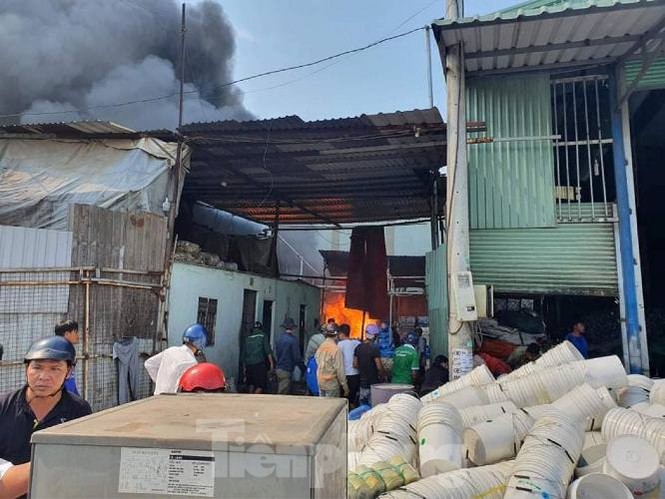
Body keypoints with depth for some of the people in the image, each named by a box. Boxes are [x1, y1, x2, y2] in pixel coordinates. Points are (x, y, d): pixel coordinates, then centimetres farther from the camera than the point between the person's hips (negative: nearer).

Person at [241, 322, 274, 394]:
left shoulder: (247, 338, 14)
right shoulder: (263, 336, 2)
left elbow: (243, 354, 15)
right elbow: (268, 350, -9)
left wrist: (244, 367, 21)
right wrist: (271, 363, -8)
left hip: (249, 364, 5)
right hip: (259, 364, -5)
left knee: (251, 384, 19)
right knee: (261, 386, -4)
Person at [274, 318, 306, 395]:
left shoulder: (279, 338, 5)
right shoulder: (293, 339, -16)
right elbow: (297, 357, -15)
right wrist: (304, 369, -4)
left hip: (279, 368, 7)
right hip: (286, 370, -7)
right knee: (283, 394, -2)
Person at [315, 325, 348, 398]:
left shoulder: (320, 347, 1)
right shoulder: (336, 349, -18)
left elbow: (317, 362, 9)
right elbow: (340, 370, -17)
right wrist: (345, 387, -9)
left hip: (320, 383, 6)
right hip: (331, 384, -6)